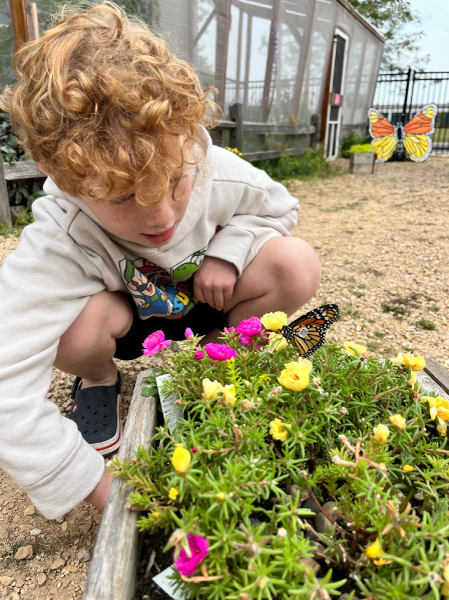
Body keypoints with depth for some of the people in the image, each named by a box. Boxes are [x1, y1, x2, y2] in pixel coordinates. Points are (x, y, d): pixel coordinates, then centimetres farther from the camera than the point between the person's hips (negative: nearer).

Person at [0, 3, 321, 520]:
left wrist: (228, 250, -24)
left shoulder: (218, 173, -28)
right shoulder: (58, 245, -36)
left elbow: (278, 206, -4)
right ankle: (98, 380, 1)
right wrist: (92, 483, -37)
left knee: (297, 266, -22)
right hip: (124, 318, -1)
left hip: (202, 300, 3)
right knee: (80, 322, -38)